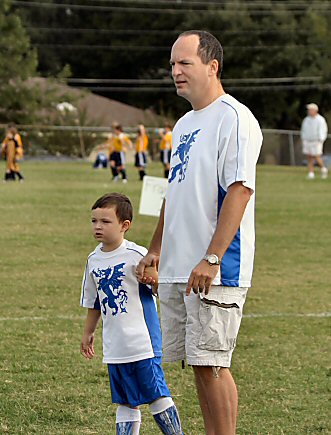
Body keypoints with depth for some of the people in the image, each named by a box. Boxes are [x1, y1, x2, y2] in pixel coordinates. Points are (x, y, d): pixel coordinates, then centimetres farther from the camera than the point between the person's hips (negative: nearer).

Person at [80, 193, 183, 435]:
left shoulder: (136, 255, -11)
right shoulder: (94, 260, 9)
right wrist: (88, 333, 27)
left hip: (142, 340, -6)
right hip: (114, 346, 6)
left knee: (156, 395, -3)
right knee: (125, 401, 10)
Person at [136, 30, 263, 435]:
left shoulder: (234, 118, -11)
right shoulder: (183, 125, 18)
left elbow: (240, 190, -19)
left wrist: (212, 259, -23)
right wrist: (156, 249, 23)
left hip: (215, 271, -9)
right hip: (176, 269, 9)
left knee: (210, 363, -9)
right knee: (198, 363, 11)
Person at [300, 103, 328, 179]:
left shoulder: (320, 120, -11)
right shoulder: (306, 120, 7)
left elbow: (322, 131, -14)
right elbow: (303, 131, 14)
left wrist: (320, 142, -21)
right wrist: (303, 141, 9)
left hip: (316, 142, -5)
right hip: (307, 142, 5)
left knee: (317, 158, -6)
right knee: (309, 158, -1)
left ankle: (323, 169, 19)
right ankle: (311, 174, 0)